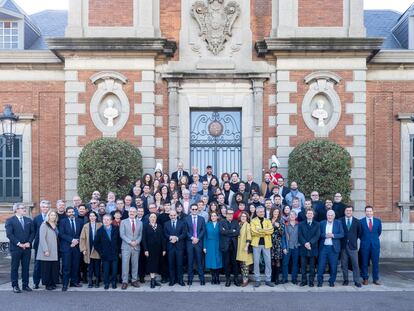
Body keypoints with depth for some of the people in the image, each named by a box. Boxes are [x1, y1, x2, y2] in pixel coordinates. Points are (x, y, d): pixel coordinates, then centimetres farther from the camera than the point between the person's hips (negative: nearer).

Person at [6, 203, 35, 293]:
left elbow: (32, 232, 9)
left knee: (26, 267, 7)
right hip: (15, 248, -4)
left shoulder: (29, 220, 12)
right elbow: (9, 234, -9)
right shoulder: (10, 220, -2)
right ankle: (15, 286, 12)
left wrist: (29, 242, -6)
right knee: (15, 267, 4)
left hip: (27, 247, 4)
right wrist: (19, 244, -14)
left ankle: (25, 285, 15)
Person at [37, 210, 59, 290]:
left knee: (54, 268, 4)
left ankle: (53, 283, 13)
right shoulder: (44, 225, -6)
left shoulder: (55, 225, 14)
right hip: (47, 252, -6)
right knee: (47, 268, 0)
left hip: (54, 252, 6)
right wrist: (45, 250, -16)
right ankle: (47, 284, 9)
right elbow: (42, 238, -11)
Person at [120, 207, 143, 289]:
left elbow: (140, 235, 10)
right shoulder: (123, 222, 3)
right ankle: (124, 282, 3)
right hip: (126, 246, -2)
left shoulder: (140, 223, 11)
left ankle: (134, 280, 15)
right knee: (125, 264, -4)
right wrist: (130, 242, -13)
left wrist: (136, 242, -9)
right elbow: (122, 234, -4)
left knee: (135, 264, 6)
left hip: (136, 247, 3)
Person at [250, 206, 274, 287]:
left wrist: (260, 230, -14)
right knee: (256, 262, 2)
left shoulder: (268, 221, 9)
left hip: (266, 244, 2)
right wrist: (265, 232, -11)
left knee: (268, 262, 4)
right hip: (256, 243, -2)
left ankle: (268, 280, 14)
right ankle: (257, 280, 10)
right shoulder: (253, 221, 2)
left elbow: (271, 230, -8)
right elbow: (253, 232, -13)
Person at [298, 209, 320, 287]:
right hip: (303, 248, 1)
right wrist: (305, 243, -14)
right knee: (303, 266, 2)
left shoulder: (317, 224, 7)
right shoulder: (301, 224, 10)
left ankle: (311, 281, 11)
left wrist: (310, 243, -15)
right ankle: (304, 281, 10)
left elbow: (317, 235, -4)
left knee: (312, 266, 4)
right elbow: (300, 235, 1)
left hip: (313, 248, -1)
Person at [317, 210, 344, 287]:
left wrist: (333, 235, -16)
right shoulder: (322, 223, 7)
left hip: (334, 248, -1)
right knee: (321, 265, 0)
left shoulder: (338, 223, 3)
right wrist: (325, 235, -15)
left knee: (333, 266, 4)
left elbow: (342, 234, -3)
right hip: (323, 247, 1)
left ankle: (332, 281, 19)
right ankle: (320, 281, 12)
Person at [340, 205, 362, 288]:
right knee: (344, 264, 5)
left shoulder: (357, 221, 4)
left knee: (355, 264, -1)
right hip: (343, 245, 0)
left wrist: (354, 239, 10)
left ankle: (357, 281, 6)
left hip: (353, 245, 0)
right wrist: (341, 241, 3)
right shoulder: (340, 221, 1)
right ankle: (345, 280, 16)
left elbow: (359, 232, 14)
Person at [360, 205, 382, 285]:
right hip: (365, 245, -2)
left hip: (375, 244, 2)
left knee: (376, 262, 4)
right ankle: (365, 279, 11)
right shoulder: (361, 221, -2)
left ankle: (376, 279, 13)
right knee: (364, 263, 2)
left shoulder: (378, 221, 5)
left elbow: (379, 231, 18)